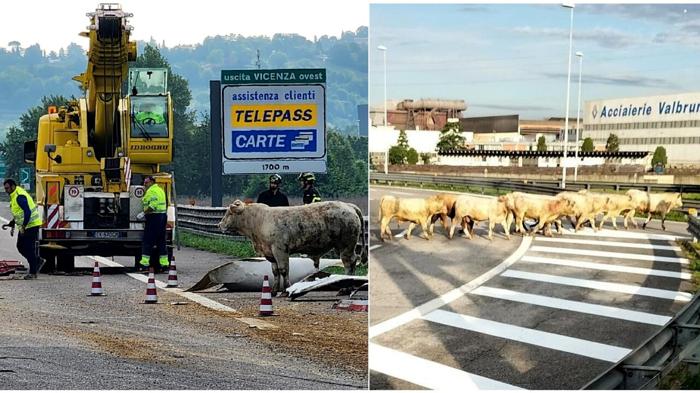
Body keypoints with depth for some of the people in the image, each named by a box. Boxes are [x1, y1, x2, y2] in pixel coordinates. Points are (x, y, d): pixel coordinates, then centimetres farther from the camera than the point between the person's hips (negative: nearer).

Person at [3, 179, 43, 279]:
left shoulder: (19, 196, -19)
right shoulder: (14, 195, 14)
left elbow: (28, 212, -27)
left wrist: (23, 227, -27)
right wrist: (12, 223, 19)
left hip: (31, 225, -10)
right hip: (24, 226, 10)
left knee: (29, 248, -6)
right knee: (20, 246, 12)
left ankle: (32, 272, 1)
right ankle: (38, 262, 21)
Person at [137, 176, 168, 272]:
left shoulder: (151, 190, -11)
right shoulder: (160, 189, 20)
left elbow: (153, 205, -23)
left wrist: (143, 213, -20)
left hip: (154, 217, -9)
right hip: (162, 216, 9)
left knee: (147, 241, -6)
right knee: (161, 241, 11)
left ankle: (144, 263, -7)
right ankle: (164, 264, 10)